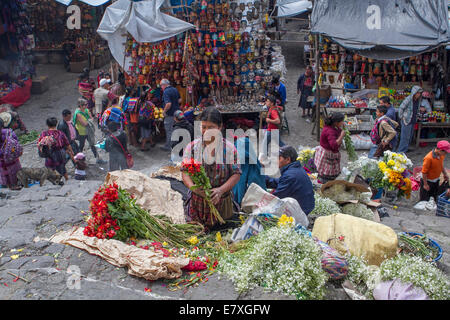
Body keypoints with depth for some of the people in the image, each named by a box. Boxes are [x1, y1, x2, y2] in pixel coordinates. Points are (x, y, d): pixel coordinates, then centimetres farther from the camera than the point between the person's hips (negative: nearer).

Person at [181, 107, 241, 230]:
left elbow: (236, 174, -6)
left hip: (221, 202, 0)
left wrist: (221, 190, -22)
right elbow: (184, 171, -3)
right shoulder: (192, 147, 0)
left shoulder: (229, 148, -4)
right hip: (197, 203, 1)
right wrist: (192, 186, -23)